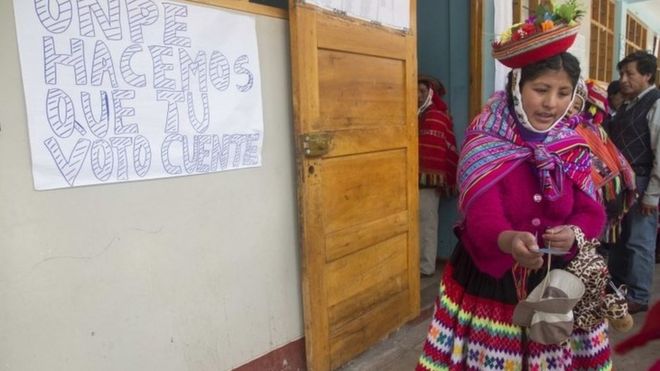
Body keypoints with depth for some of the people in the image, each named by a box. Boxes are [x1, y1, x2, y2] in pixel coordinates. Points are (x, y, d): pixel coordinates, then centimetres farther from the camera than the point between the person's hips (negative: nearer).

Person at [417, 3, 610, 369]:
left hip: (558, 278, 4)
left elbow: (591, 211, -2)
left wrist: (573, 233, -25)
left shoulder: (574, 148, 2)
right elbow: (482, 216, -24)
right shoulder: (483, 144, -14)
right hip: (489, 277, -4)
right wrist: (510, 241, -45)